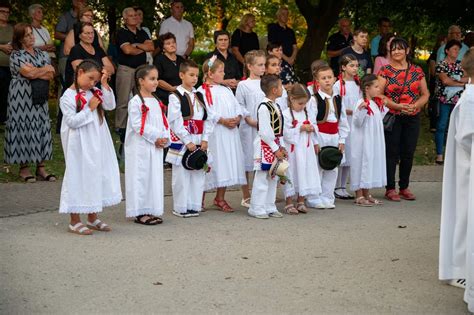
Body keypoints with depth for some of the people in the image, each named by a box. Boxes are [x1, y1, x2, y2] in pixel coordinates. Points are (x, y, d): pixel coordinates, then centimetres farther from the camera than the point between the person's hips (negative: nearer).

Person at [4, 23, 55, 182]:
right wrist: (45, 69, -3)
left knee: (41, 127, 3)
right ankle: (24, 167, 5)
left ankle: (41, 167, 8)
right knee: (23, 127, -3)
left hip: (39, 97, 5)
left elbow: (51, 75, 1)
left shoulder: (42, 54, 12)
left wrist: (35, 71, -12)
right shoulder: (16, 55, -5)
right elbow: (30, 73, -18)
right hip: (21, 97, -5)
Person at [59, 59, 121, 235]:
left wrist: (104, 84, -6)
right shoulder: (68, 97, -11)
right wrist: (89, 109, -16)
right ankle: (75, 222, 10)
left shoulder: (95, 92, 8)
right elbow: (72, 121, -18)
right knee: (79, 177, 0)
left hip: (97, 144, 7)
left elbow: (110, 105, -1)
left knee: (97, 175, 13)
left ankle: (92, 218, 26)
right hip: (80, 146, -7)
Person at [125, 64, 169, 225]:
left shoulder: (157, 101, 14)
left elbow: (163, 122, 13)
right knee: (140, 178, -3)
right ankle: (139, 213, 4)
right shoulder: (135, 102, -11)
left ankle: (151, 211, 18)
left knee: (155, 177, 10)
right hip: (140, 148, -8)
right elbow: (137, 125, -17)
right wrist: (156, 138, -16)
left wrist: (165, 138, -4)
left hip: (156, 147, 8)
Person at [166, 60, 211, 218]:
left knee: (198, 174, 8)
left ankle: (194, 205, 17)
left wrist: (204, 139, -3)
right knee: (181, 176, 0)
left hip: (199, 142, 6)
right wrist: (188, 141, -14)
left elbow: (207, 119, 9)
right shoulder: (176, 97, -6)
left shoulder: (199, 96, 13)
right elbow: (175, 122, -11)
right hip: (182, 142, -5)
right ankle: (181, 208, 9)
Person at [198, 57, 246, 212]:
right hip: (213, 133, -7)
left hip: (230, 131, 7)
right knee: (213, 163, -4)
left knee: (227, 162, 8)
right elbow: (207, 112, -16)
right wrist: (223, 120, -21)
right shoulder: (203, 91, -6)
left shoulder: (226, 90, 19)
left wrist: (238, 117, -6)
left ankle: (220, 198, 18)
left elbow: (237, 106, 13)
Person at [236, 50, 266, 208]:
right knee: (246, 162, 3)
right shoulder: (243, 85, -2)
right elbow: (240, 106, -4)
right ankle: (246, 197, 12)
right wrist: (250, 120, -13)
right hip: (248, 128, -4)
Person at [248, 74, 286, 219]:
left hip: (275, 145, 9)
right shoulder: (264, 107, -18)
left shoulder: (275, 106, 11)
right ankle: (257, 208, 6)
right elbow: (265, 132, -21)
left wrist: (282, 147, 8)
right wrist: (276, 149, -16)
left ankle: (270, 207, 22)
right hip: (265, 146, -9)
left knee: (273, 178, 14)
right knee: (261, 179, -2)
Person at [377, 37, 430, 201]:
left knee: (408, 153, 7)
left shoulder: (417, 71, 8)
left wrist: (415, 105, -10)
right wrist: (397, 105, -18)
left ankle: (404, 187, 19)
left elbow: (425, 94, 9)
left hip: (412, 117, 3)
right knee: (391, 153, -2)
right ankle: (390, 188, 6)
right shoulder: (385, 71, 0)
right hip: (391, 117, -3)